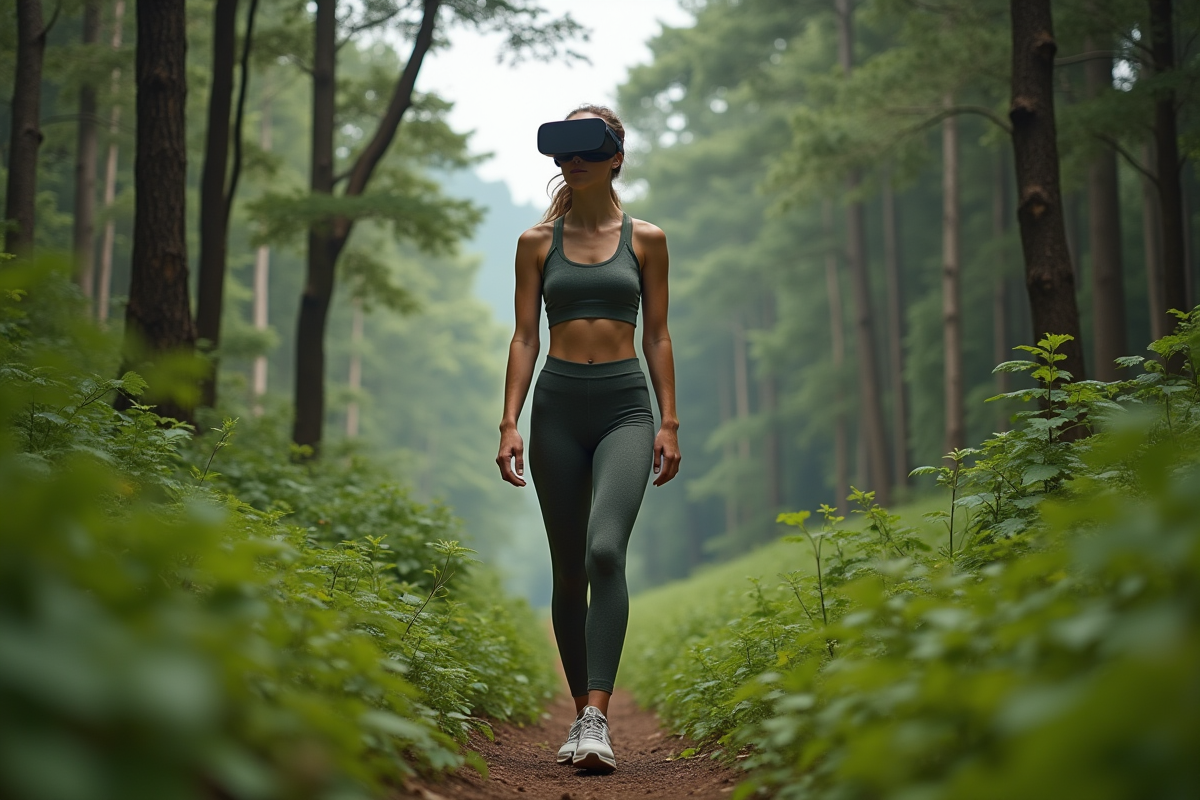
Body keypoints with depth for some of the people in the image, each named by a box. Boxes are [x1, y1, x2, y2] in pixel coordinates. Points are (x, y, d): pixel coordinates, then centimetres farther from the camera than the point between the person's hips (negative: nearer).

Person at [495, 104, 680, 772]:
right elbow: (525, 336, 7)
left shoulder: (645, 239, 8)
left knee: (606, 549, -23)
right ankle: (582, 712, 17)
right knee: (568, 571, 5)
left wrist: (669, 423, 1)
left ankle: (597, 718, -26)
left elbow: (657, 335, 8)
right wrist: (511, 423, -3)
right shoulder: (538, 242, 9)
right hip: (559, 406, 2)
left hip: (625, 407, -2)